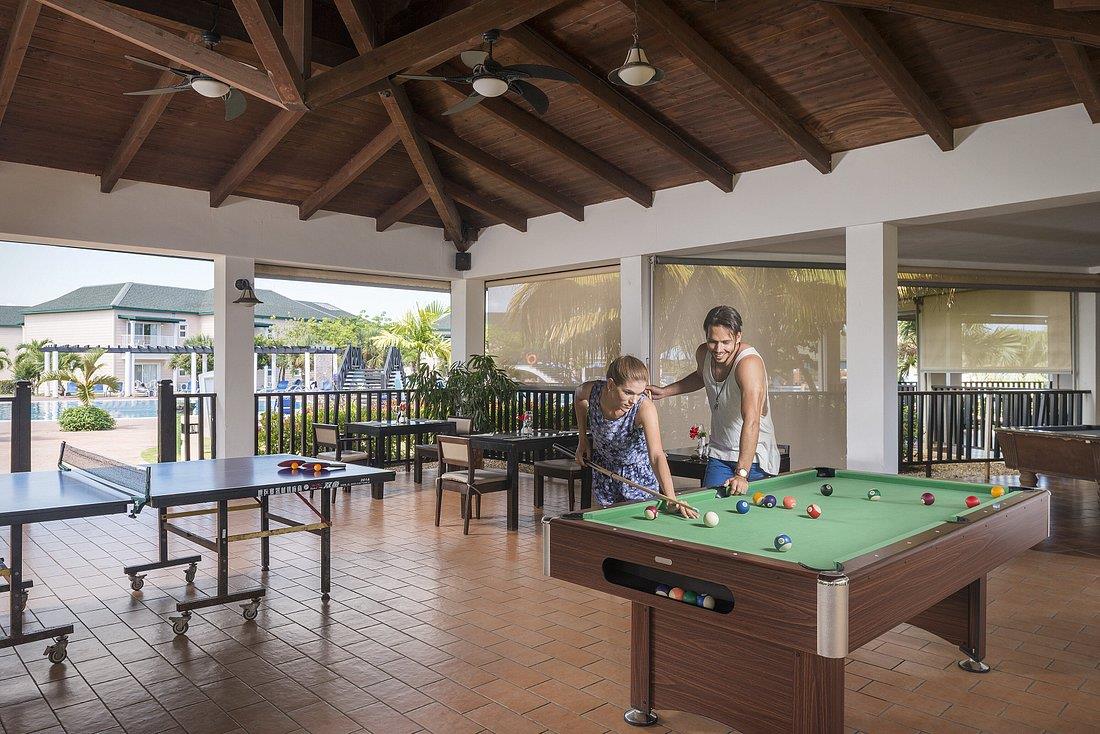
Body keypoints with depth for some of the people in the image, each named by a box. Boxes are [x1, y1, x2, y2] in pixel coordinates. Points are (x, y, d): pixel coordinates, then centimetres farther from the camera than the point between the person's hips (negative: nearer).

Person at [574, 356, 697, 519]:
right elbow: (579, 397, 1)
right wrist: (583, 439, -4)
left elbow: (656, 455, -45)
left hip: (639, 472, -3)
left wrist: (671, 497, -57)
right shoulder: (592, 390, -26)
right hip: (604, 468, 3)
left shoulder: (645, 408, -35)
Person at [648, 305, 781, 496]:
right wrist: (665, 391, 10)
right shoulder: (703, 353, -4)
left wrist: (742, 473, -44)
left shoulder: (749, 363, -26)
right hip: (719, 454, 5)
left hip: (753, 455, -5)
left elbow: (751, 421, -37)